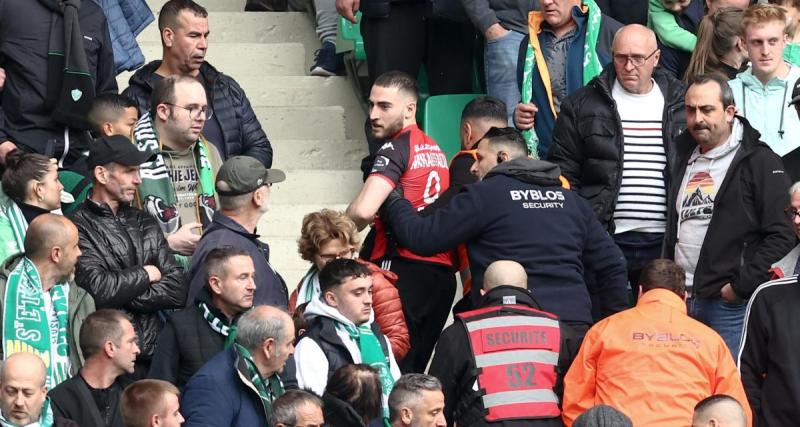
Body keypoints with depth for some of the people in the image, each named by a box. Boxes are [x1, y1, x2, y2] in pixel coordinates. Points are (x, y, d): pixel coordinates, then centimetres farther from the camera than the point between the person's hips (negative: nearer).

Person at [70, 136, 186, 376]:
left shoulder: (145, 224, 17)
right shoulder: (79, 228, -5)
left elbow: (177, 291, 8)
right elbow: (98, 289, -17)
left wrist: (122, 296, -6)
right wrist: (145, 274, 1)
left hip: (155, 355, 5)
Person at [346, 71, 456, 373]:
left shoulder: (395, 149, -8)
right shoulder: (434, 149, 18)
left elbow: (363, 211, -20)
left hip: (403, 269, -9)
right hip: (442, 271, 9)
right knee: (414, 373, 11)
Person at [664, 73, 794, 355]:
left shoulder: (758, 162, -3)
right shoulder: (685, 158, 20)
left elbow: (782, 235, -11)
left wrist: (741, 286, -14)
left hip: (730, 303, -7)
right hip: (680, 300, 7)